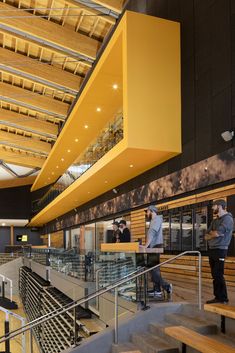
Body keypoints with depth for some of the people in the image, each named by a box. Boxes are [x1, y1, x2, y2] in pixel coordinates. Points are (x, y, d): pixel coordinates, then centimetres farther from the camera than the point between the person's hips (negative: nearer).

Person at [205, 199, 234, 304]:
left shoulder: (227, 218, -9)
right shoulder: (215, 221, 18)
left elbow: (218, 233, -19)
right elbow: (206, 236, 14)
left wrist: (211, 234, 2)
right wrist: (214, 234, -6)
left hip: (220, 250, -9)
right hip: (212, 250, 9)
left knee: (218, 275, -8)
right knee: (215, 275, 9)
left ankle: (223, 298, 0)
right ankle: (218, 297, 14)